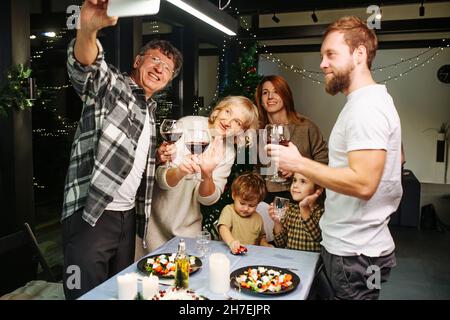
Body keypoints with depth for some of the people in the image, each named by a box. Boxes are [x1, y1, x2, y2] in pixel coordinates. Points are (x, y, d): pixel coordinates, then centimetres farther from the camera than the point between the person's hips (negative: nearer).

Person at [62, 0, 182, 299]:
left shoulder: (151, 109, 17)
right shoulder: (111, 85, -4)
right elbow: (85, 65, -28)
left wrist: (157, 157, 8)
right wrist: (88, 29, -50)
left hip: (128, 214, 8)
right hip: (91, 213, -7)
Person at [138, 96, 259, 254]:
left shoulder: (228, 152, -4)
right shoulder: (188, 125, -17)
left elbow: (207, 199, -11)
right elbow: (161, 179, -20)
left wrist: (207, 174, -31)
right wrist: (180, 171, -43)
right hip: (156, 218, -3)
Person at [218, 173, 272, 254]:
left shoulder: (258, 218, 11)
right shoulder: (229, 210, -3)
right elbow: (223, 228, -22)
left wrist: (265, 245, 3)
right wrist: (231, 242, -41)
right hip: (231, 252, -3)